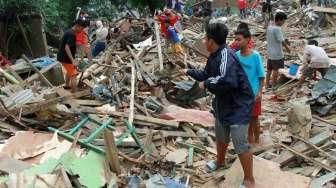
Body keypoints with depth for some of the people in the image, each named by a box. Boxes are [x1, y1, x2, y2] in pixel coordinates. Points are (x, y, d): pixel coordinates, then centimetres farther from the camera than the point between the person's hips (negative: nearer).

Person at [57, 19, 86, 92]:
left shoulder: (69, 32, 10)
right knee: (73, 75, -9)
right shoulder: (71, 34, -22)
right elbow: (67, 48, -32)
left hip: (62, 56, 10)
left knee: (69, 71, 31)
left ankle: (67, 85, 49)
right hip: (65, 58, -10)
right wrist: (73, 60, -38)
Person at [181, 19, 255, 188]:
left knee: (240, 144, -3)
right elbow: (206, 74, 23)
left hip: (238, 106, -10)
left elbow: (226, 80, -44)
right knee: (221, 137, 28)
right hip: (223, 104, 10)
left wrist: (206, 84, -28)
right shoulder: (214, 57, 4)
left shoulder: (226, 55, -28)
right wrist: (189, 72, 32)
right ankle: (220, 163, 53)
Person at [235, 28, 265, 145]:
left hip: (253, 93, -4)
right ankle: (250, 138, 36)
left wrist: (260, 92, -14)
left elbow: (261, 76, -9)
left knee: (254, 117, 9)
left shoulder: (255, 55, -15)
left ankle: (256, 141, 27)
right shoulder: (236, 55, -4)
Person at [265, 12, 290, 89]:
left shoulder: (269, 27, 3)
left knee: (269, 69, 15)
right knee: (276, 70, 6)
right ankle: (274, 84, 16)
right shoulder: (277, 29, -22)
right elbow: (282, 40, -19)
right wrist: (287, 47, -2)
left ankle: (267, 84, 24)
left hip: (270, 52, 8)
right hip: (277, 53, -8)